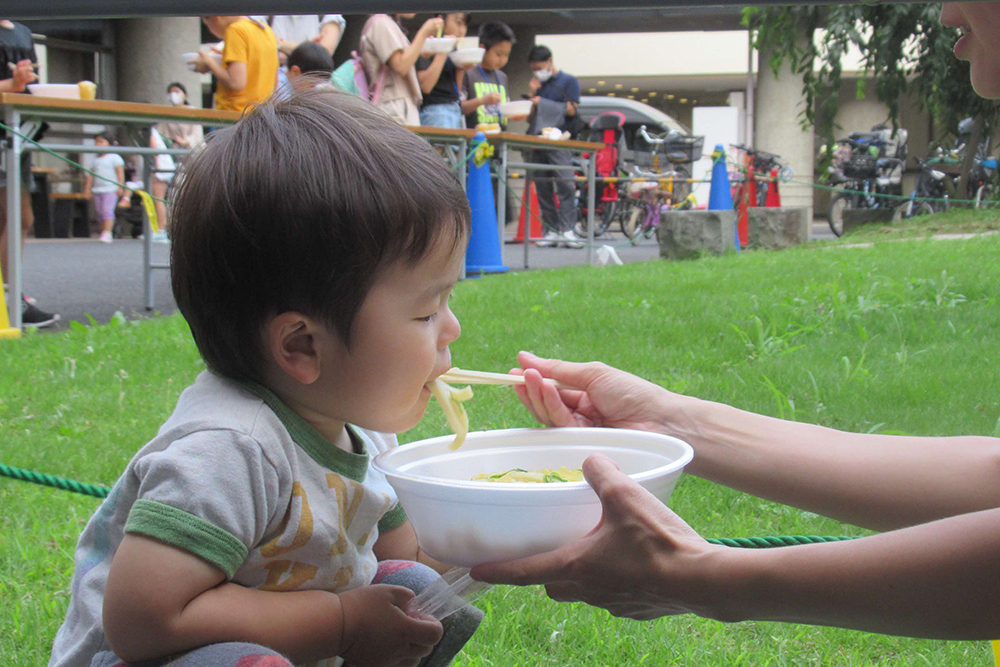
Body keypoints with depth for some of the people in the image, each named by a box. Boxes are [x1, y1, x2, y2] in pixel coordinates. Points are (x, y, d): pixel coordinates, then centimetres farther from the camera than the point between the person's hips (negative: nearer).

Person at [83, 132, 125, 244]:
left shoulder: (115, 158, 0)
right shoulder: (95, 160, 17)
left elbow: (120, 173, -5)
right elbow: (90, 175, 19)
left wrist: (120, 187, -12)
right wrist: (87, 189, 14)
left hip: (111, 190, -7)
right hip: (97, 190, 7)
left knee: (107, 211, -17)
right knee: (100, 213, 6)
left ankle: (107, 233, -22)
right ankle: (104, 232, 12)